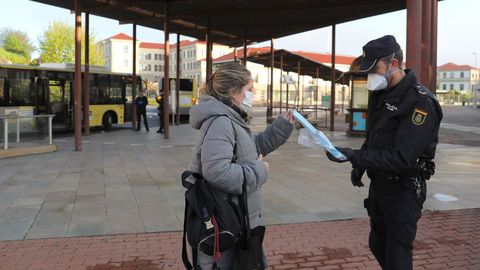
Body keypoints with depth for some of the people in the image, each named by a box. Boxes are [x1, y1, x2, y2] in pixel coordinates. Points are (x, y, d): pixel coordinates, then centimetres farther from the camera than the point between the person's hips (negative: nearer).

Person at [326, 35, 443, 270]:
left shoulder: (420, 102, -22)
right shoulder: (380, 94, 5)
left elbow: (401, 158, -28)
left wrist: (354, 156, -30)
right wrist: (359, 164, 7)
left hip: (403, 190, -8)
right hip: (378, 184, 8)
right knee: (377, 244, 21)